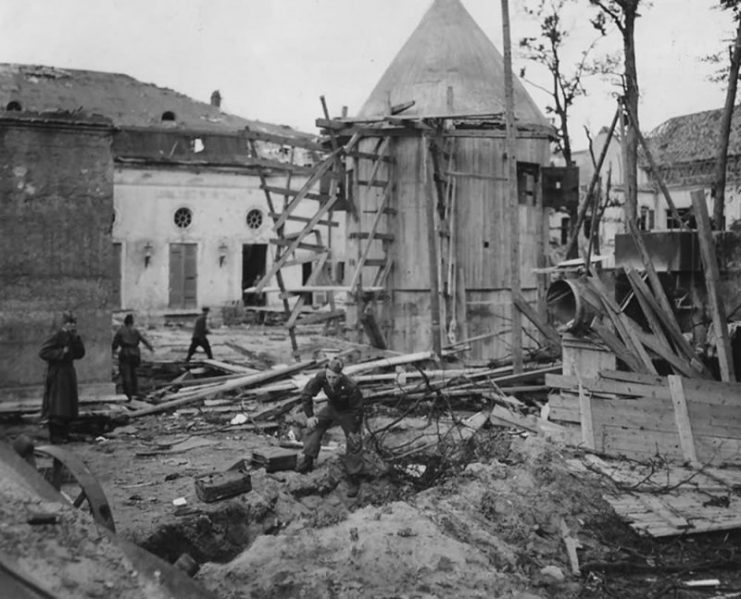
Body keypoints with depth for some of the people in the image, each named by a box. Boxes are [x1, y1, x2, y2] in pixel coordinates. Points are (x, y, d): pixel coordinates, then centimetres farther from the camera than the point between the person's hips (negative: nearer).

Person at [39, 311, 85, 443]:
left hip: (69, 373, 8)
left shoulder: (72, 338, 10)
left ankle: (64, 434, 19)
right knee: (57, 407, -7)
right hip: (58, 374, -8)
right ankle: (55, 436, -2)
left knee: (68, 406, 11)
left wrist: (76, 338, -4)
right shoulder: (57, 336, -14)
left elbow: (80, 354, 6)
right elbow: (43, 352, -18)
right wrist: (61, 352, -21)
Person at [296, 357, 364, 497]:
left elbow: (357, 410, -25)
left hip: (348, 413, -4)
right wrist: (309, 416, -14)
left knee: (354, 444, -6)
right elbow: (306, 394, -13)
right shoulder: (321, 378, -31)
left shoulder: (350, 387, -40)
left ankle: (353, 481, 6)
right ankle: (307, 462, 6)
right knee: (314, 427, -9)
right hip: (331, 408, 4)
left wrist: (354, 431, -16)